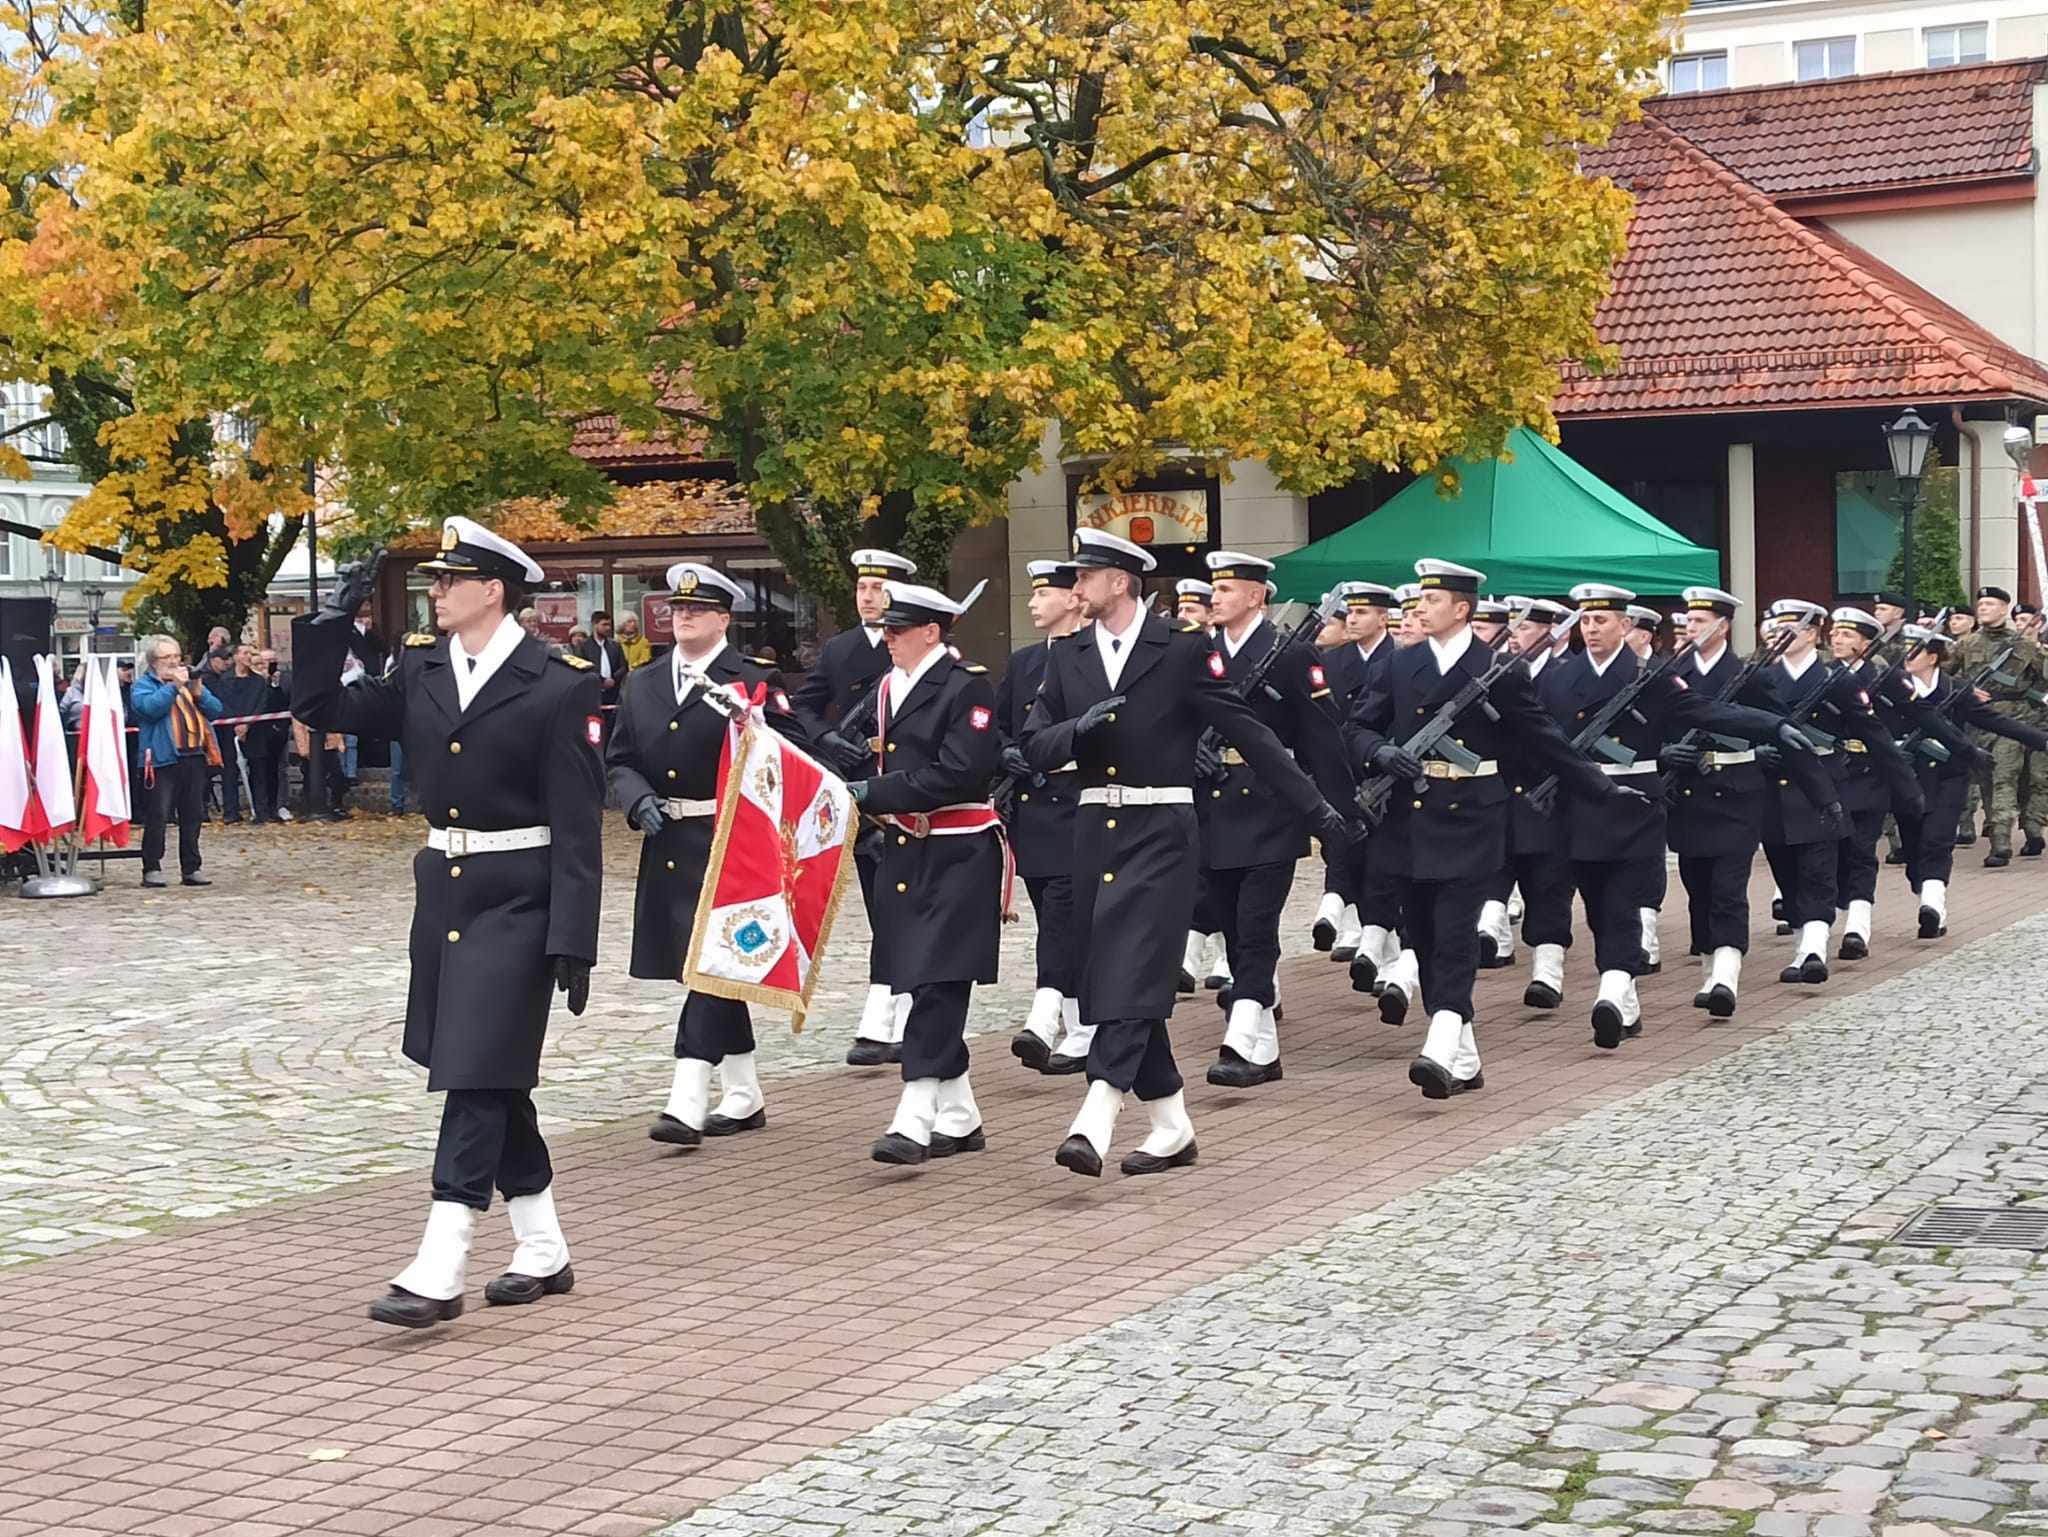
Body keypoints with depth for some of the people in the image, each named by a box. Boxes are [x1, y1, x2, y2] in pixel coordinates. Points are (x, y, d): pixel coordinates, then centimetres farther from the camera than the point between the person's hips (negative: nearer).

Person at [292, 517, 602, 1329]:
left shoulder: (558, 684, -12)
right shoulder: (420, 666, 6)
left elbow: (577, 827, -12)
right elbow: (321, 707, 11)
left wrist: (573, 942, -15)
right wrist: (334, 620, -2)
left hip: (516, 899, -7)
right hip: (443, 889, 7)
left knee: (479, 1072, -8)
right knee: (492, 1076, 12)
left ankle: (440, 1269, -8)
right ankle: (543, 1251, 24)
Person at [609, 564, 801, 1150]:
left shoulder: (756, 681, -3)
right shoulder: (640, 684, 13)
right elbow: (618, 760, 13)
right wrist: (639, 800, -6)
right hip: (667, 846, 6)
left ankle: (688, 1101, -14)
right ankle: (742, 1097, 23)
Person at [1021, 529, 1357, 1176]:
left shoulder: (1184, 648, -4)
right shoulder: (1067, 658, 10)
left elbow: (1246, 731, -3)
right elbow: (1034, 747, 5)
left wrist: (1314, 806, -3)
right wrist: (1079, 728, -16)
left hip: (1160, 833, -6)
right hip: (1094, 830, 6)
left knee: (1133, 976, -15)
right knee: (1109, 981, 7)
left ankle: (1094, 1124, -23)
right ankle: (1171, 1128, 18)